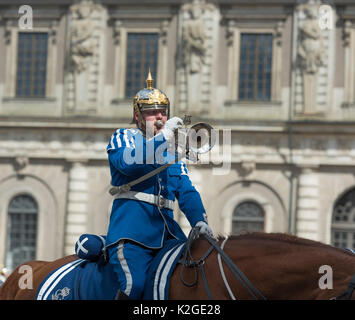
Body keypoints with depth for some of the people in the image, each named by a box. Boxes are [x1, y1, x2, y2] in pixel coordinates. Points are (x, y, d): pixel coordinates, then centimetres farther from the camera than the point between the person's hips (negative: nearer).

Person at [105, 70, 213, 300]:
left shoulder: (172, 151, 26)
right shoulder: (123, 137, 12)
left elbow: (186, 191, 15)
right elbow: (127, 163, -12)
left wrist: (199, 221, -4)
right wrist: (163, 137, -15)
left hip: (166, 226, 6)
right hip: (131, 227, -6)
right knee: (134, 285, -28)